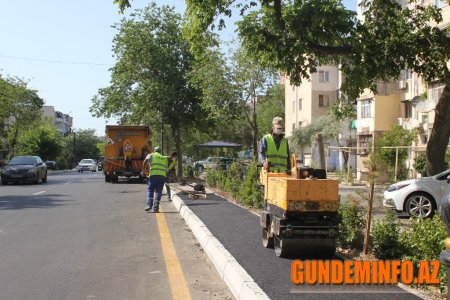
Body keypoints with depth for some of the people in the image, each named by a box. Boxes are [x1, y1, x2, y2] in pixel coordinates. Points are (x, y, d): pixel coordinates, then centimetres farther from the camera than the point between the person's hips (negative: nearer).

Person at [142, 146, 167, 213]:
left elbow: (145, 161, -3)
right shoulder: (164, 158, 28)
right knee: (158, 191, 6)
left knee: (150, 190, 8)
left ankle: (149, 205, -7)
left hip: (153, 174, -3)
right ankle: (156, 208, -1)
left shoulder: (151, 155, 17)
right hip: (162, 175, 3)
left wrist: (143, 170, 2)